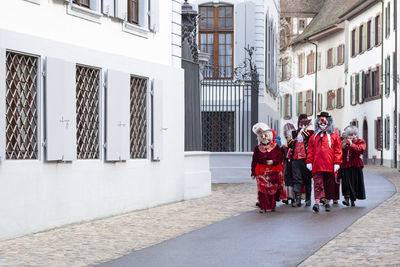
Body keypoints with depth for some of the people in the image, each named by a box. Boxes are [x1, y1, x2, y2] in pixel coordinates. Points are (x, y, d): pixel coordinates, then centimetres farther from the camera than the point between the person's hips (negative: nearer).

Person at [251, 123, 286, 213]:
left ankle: (272, 205, 20)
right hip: (262, 172, 0)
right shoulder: (257, 148, 5)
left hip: (274, 172, 0)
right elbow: (254, 161, 7)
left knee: (273, 189, 5)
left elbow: (280, 157, 3)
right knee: (262, 189, -6)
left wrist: (273, 161, -15)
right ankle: (263, 206, 0)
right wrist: (253, 173, 5)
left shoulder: (275, 147, 3)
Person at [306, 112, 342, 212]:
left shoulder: (334, 136, 6)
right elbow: (310, 150, 13)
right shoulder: (314, 136, 13)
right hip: (317, 165, 1)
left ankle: (327, 202, 18)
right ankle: (317, 202, -16)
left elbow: (338, 150, 2)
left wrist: (337, 163, -4)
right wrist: (309, 162, 6)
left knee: (329, 184, 7)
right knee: (318, 183, -8)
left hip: (329, 165, -1)